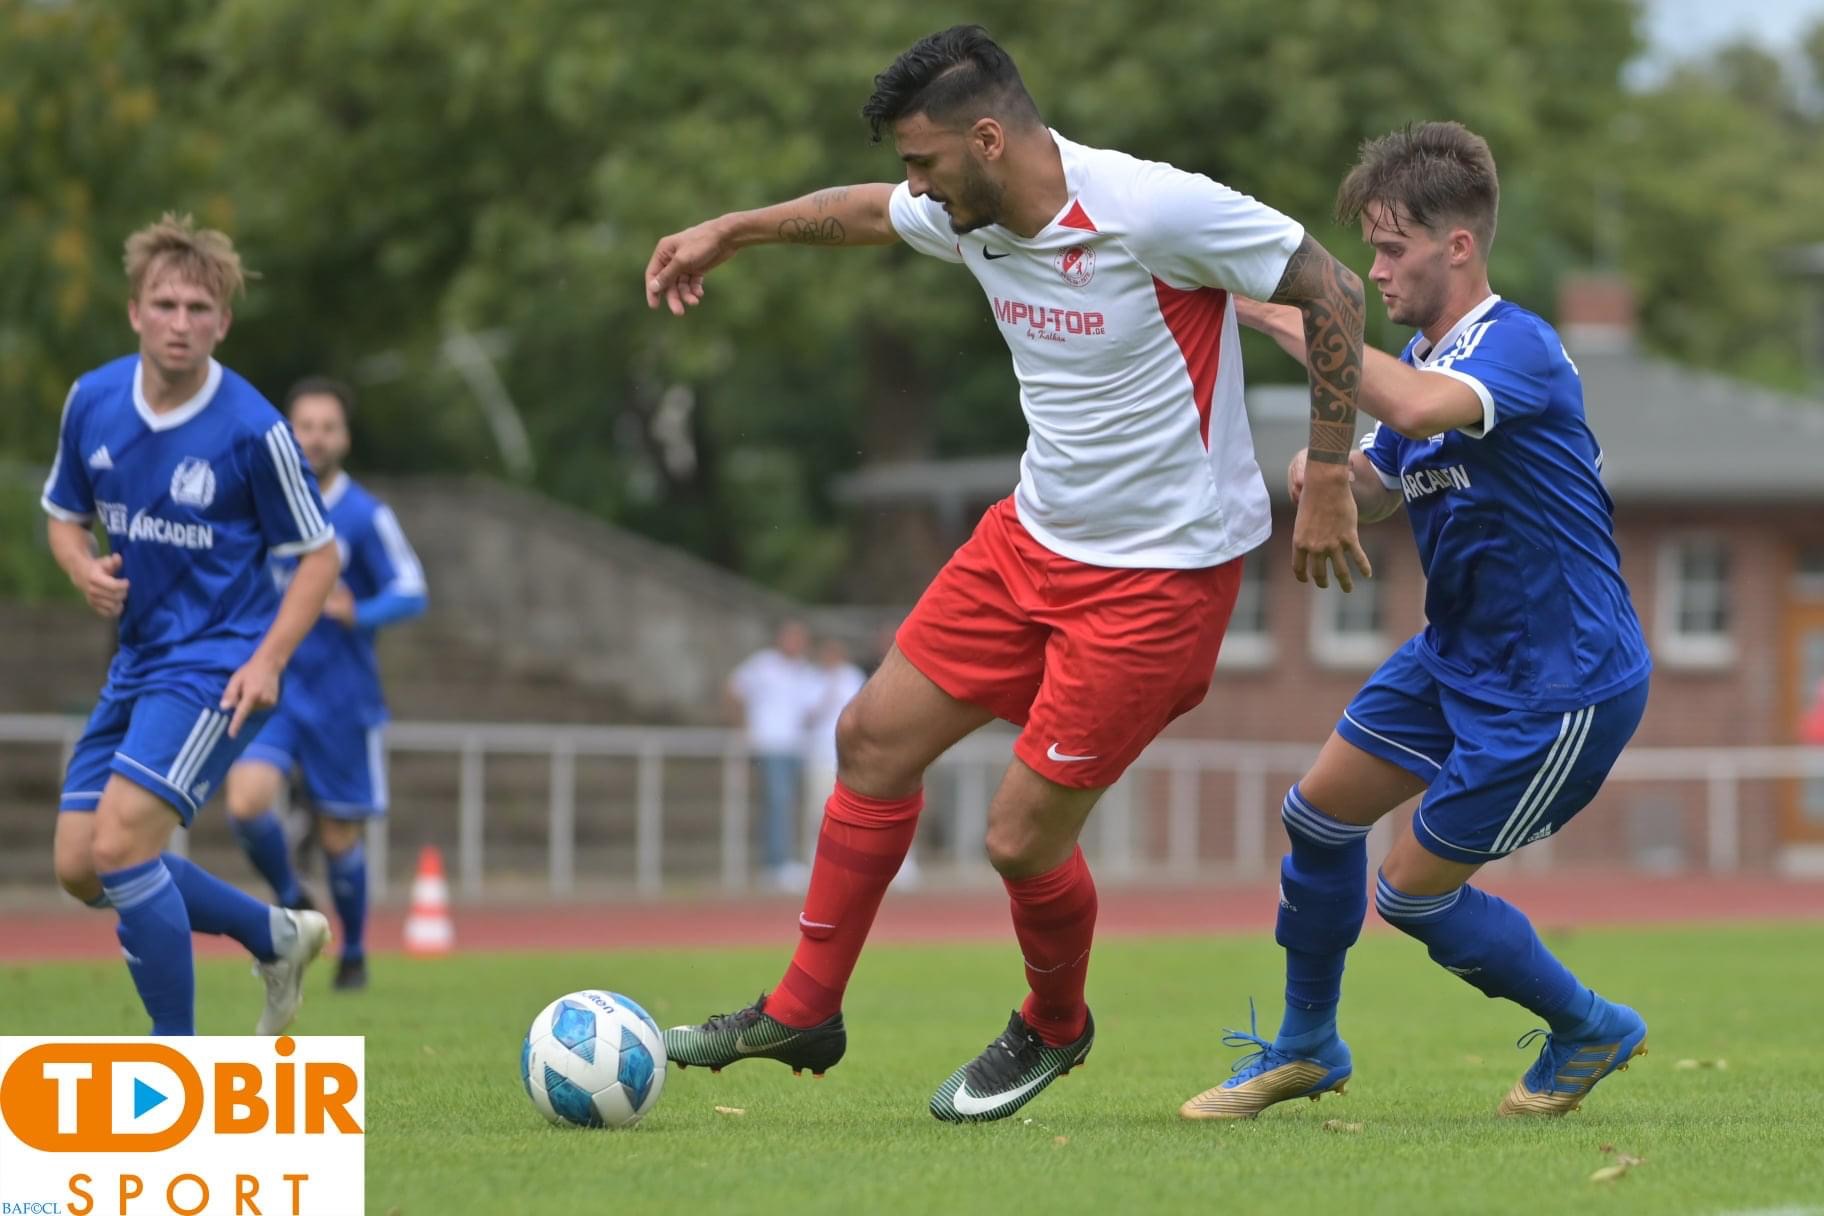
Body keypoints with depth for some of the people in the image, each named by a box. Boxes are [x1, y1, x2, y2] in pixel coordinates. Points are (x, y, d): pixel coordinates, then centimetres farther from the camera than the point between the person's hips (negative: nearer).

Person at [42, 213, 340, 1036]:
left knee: (121, 844, -21)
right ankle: (278, 938, 27)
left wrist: (270, 659, -18)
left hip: (217, 664, -7)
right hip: (137, 660, 7)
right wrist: (82, 567, -8)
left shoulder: (253, 429, -15)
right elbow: (64, 514, 15)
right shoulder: (93, 402, -1)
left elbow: (319, 553, -6)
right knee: (79, 868, 6)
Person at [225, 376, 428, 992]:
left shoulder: (365, 516, -8)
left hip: (341, 697, -2)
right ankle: (292, 903, 9)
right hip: (272, 688, 2)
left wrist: (358, 615, -31)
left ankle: (353, 953, 29)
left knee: (339, 837, 5)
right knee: (246, 803, -19)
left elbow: (411, 594, -13)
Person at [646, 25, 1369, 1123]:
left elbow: (1331, 287, -18)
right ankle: (803, 1012, 23)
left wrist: (1329, 479, -16)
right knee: (875, 736, 9)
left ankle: (1054, 1029, 27)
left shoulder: (1152, 211, -25)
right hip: (1035, 538, 8)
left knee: (1022, 836, -5)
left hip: (1160, 574, -8)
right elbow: (866, 212, 21)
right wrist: (730, 233, 30)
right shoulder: (974, 217, -2)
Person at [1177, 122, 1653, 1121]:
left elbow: (1420, 407, -46)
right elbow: (1378, 491, 18)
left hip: (1562, 689, -9)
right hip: (1456, 655, 9)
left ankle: (1589, 1030, 21)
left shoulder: (1519, 348, -24)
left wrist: (1279, 317, -38)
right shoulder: (1420, 358, 5)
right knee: (1320, 810, 12)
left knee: (1413, 891, -1)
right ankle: (1305, 1047, 31)